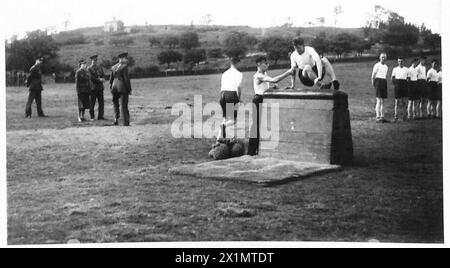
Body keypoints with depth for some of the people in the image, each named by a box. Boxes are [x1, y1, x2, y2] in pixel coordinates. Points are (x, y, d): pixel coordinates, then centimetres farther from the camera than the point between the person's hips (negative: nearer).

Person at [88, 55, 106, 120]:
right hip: (93, 87, -5)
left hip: (100, 87, 5)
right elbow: (91, 78, -11)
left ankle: (100, 116, 6)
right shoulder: (89, 68, -2)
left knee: (101, 102, 1)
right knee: (92, 102, 0)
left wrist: (102, 79, -11)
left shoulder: (100, 67, 15)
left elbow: (103, 75, 9)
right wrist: (99, 80, -15)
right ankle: (92, 116, 11)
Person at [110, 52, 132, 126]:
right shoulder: (124, 66, -9)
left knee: (115, 104, 16)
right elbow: (126, 78, -13)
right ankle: (126, 123, -3)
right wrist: (129, 89, -8)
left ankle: (116, 120, 11)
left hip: (114, 87, 6)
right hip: (122, 87, -6)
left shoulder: (114, 67, 11)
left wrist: (111, 88, 19)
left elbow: (111, 79, 12)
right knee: (124, 105, -4)